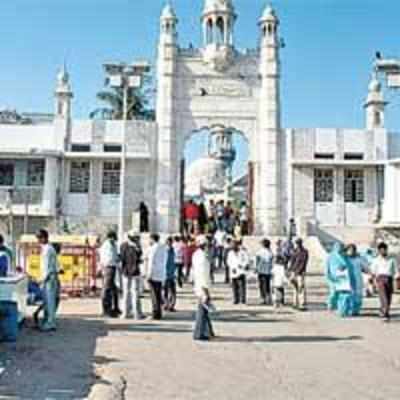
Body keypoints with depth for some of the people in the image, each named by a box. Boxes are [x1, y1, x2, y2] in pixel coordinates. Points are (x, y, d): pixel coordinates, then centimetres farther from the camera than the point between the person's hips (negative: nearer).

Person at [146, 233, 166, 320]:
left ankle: (156, 313, -4)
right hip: (162, 275, 7)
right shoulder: (163, 248, 12)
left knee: (154, 294, -4)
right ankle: (159, 313, 13)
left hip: (154, 275, -7)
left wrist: (149, 274, -11)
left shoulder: (153, 248, -11)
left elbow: (152, 262, -14)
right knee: (159, 294, 12)